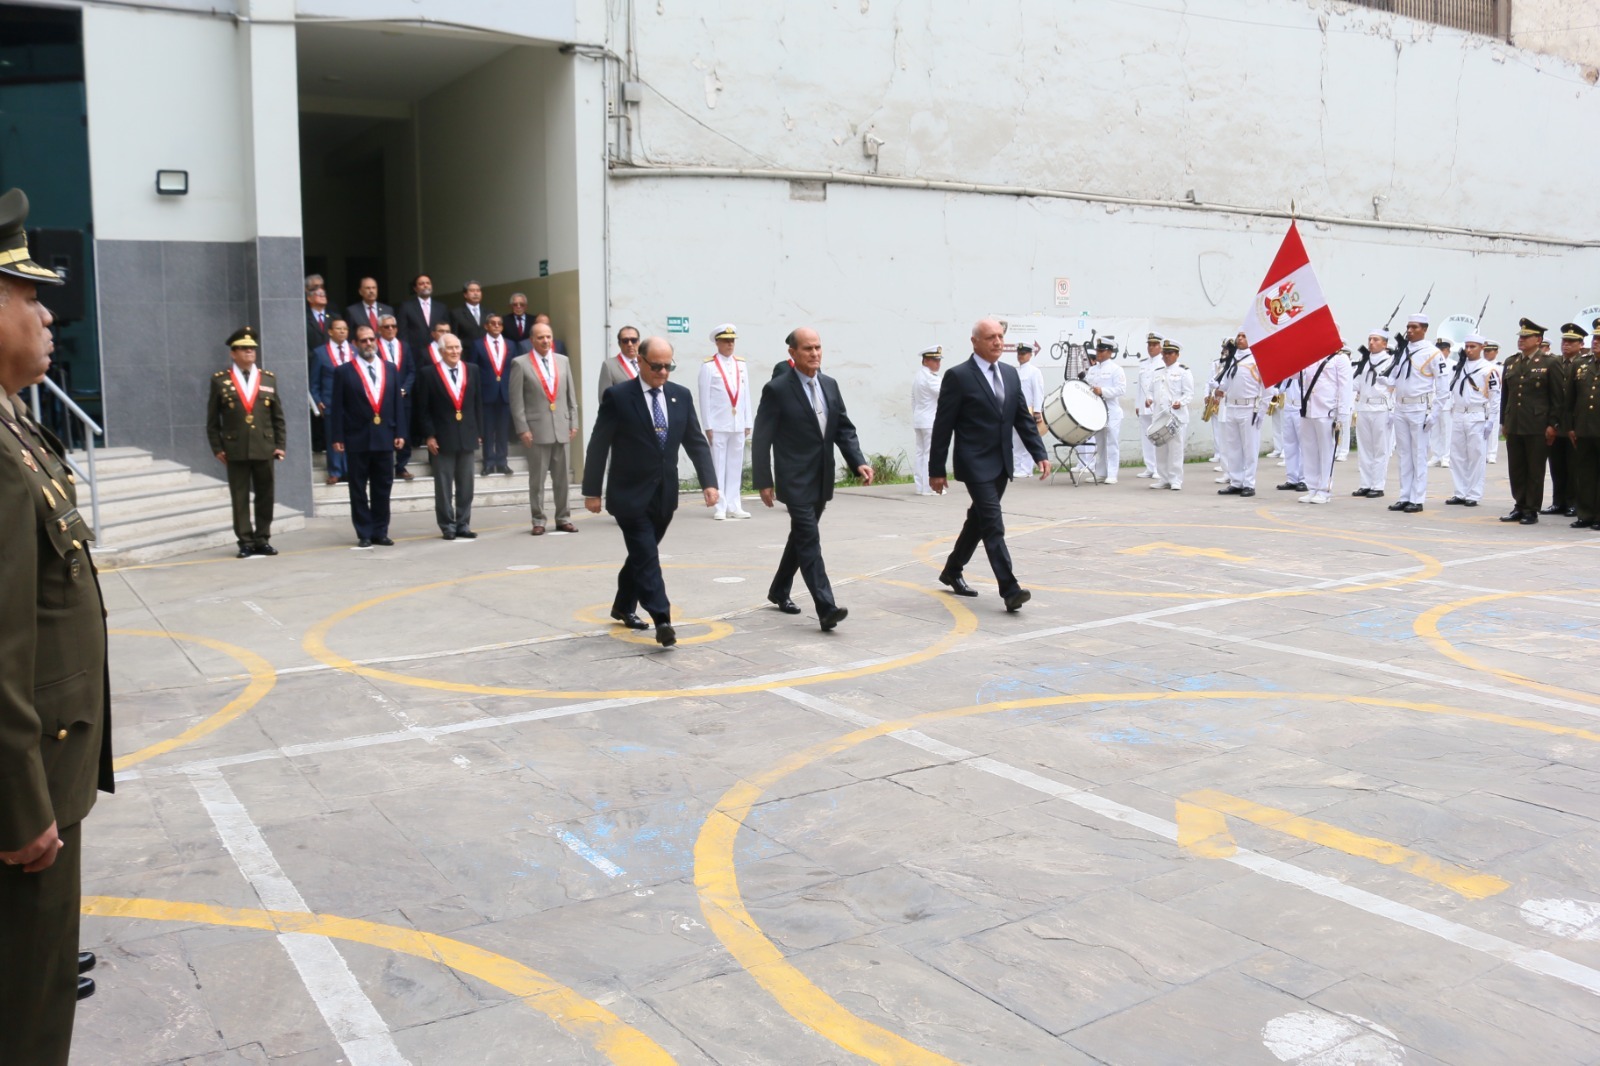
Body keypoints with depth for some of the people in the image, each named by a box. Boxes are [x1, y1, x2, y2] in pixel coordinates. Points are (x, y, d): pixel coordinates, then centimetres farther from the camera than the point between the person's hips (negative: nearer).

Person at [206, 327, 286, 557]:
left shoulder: (269, 378, 10)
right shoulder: (220, 380, 3)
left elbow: (278, 417, 10)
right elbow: (212, 420, 5)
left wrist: (280, 445, 4)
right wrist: (217, 448, -1)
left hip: (264, 449, 2)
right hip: (235, 450, -2)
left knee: (265, 497, 5)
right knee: (240, 498, 1)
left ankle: (263, 540, 15)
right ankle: (246, 542, 8)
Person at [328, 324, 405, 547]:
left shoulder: (390, 370, 11)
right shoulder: (344, 372, 0)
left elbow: (397, 404, 10)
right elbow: (337, 408, -2)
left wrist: (399, 433, 3)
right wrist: (337, 437, -8)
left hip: (384, 438, 3)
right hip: (357, 439, -3)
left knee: (383, 487, 8)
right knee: (359, 489, 3)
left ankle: (380, 532, 16)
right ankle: (364, 534, 9)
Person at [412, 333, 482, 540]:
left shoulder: (472, 370, 8)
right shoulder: (429, 374, -3)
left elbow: (477, 403, 10)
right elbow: (422, 408, -3)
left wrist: (478, 432, 5)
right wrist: (429, 436, -9)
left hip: (467, 437, 3)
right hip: (442, 438, -3)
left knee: (466, 485, 7)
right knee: (443, 486, 1)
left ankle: (463, 525, 15)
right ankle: (447, 526, 8)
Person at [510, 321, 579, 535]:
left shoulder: (563, 361, 11)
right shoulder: (520, 363, -2)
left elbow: (571, 394, 13)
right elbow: (516, 400, -4)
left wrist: (573, 422, 6)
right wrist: (522, 429, -9)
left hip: (561, 427, 4)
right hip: (536, 429, -4)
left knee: (562, 478, 8)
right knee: (537, 479, 2)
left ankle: (563, 519, 15)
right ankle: (538, 520, 10)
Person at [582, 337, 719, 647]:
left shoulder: (681, 396, 5)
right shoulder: (617, 396, -8)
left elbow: (696, 442, 6)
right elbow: (598, 447, -6)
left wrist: (709, 481, -6)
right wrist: (592, 491, -7)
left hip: (664, 495, 5)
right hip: (631, 494, -5)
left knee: (642, 554, 17)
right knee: (647, 558, -10)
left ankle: (624, 606, 36)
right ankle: (662, 621, -14)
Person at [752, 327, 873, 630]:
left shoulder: (830, 385, 8)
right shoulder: (777, 389, -10)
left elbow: (844, 429, 10)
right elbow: (762, 439, -9)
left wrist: (859, 462, -5)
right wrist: (764, 481, -11)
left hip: (822, 480, 7)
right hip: (795, 480, -7)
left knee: (800, 537, 18)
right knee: (809, 540, -12)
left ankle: (779, 591, 36)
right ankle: (826, 609, -17)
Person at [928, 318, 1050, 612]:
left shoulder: (1010, 374, 10)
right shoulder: (958, 376, -9)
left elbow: (1023, 419, 12)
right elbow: (943, 426, -8)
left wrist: (1040, 454, 2)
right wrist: (936, 470, -8)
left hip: (1002, 464, 7)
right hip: (976, 464, -7)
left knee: (979, 520, 17)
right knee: (993, 525, -13)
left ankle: (952, 571, 34)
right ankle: (1010, 590, -15)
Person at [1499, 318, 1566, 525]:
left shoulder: (1550, 363, -3)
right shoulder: (1510, 363, 12)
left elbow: (1559, 397, -4)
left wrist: (1553, 424, -8)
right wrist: (1504, 422, 13)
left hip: (1537, 428, -5)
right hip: (1513, 426, 5)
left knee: (1535, 471, 1)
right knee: (1516, 469, 8)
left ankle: (1532, 510, 7)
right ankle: (1519, 507, 17)